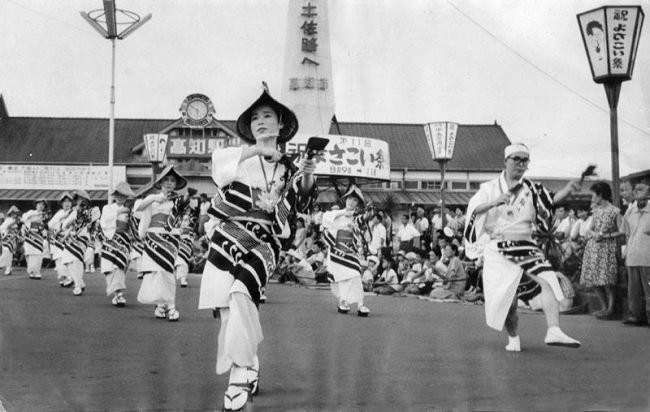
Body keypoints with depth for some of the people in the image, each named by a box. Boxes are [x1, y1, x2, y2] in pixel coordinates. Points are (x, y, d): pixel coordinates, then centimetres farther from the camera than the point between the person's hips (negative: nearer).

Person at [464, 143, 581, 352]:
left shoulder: (531, 190, 8)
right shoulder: (490, 188, 4)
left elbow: (552, 200, -7)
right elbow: (474, 208, -10)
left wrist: (568, 190, -26)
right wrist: (495, 202, -27)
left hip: (526, 246, 2)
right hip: (498, 250, -2)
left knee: (547, 280, -22)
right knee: (508, 300, -3)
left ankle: (553, 331, -30)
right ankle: (513, 337, 24)